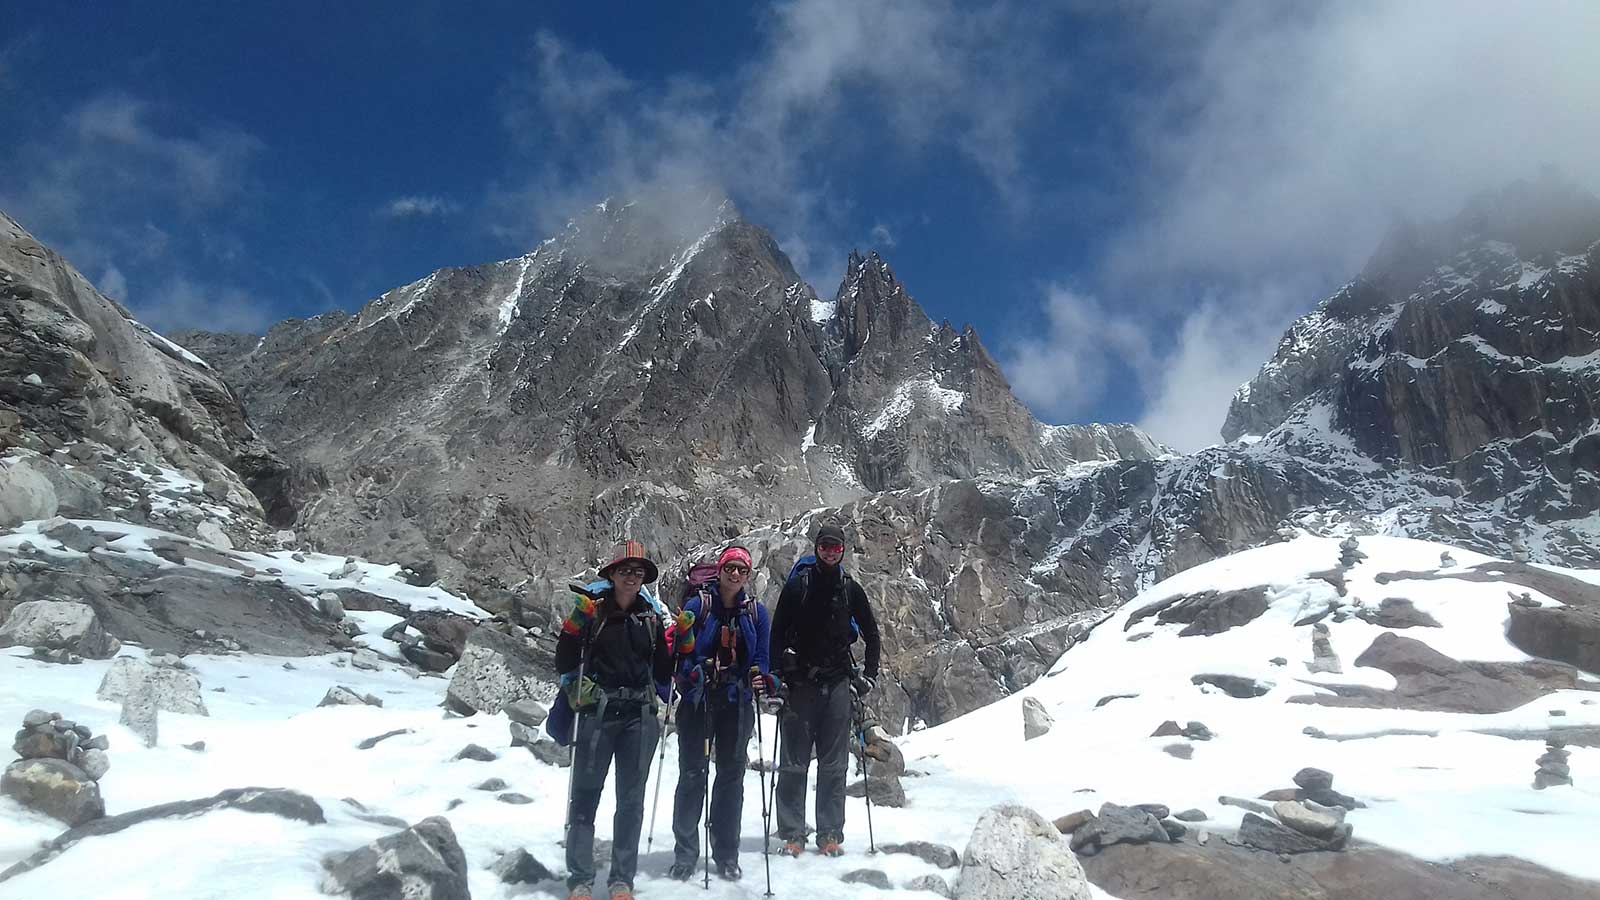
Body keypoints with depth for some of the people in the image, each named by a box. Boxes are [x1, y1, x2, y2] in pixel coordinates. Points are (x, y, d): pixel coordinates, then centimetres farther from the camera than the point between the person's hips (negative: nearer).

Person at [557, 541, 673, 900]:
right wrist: (576, 688, -7)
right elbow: (565, 652, 0)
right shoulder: (591, 607, 0)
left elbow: (662, 665, 16)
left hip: (640, 716, 3)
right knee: (586, 793, 0)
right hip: (597, 712, -3)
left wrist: (664, 704, 11)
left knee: (631, 799, 6)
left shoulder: (651, 616, 9)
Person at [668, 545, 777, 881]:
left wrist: (763, 681, -12)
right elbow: (680, 652, -5)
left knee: (732, 774, 8)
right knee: (692, 773, -1)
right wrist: (688, 676, -23)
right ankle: (685, 853, 10)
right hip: (698, 700, -3)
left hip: (737, 703, 3)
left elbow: (761, 659, 7)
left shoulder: (756, 613, 7)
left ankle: (727, 855, 18)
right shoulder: (696, 606, -3)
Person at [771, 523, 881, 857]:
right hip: (800, 682, -2)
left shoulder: (850, 589, 9)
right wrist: (778, 676, -5)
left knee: (834, 764, 4)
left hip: (838, 683, 2)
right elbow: (778, 632, 1)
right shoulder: (797, 585, 1)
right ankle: (792, 834, 5)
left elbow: (871, 633, 18)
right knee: (794, 763, -2)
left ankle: (830, 834, 11)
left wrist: (869, 675, 10)